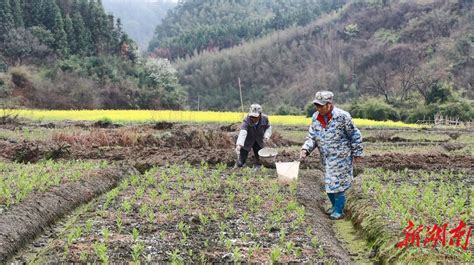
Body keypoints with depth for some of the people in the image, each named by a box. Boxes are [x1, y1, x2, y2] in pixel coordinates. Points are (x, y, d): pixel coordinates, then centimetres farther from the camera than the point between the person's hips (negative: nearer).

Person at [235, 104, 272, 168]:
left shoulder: (265, 118, -21)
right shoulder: (246, 121, -34)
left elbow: (268, 127, 0)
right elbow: (242, 133, -49)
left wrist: (267, 135, -20)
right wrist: (239, 144, -65)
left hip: (258, 143, 3)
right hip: (247, 143, -3)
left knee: (259, 158, 12)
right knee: (240, 164, 0)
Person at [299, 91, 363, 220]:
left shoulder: (342, 116, -19)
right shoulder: (316, 117, -3)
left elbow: (354, 135, -10)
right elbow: (312, 137, 1)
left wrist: (357, 153, -6)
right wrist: (305, 149, -17)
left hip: (341, 157, -6)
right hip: (326, 158, 6)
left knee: (337, 184, -1)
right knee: (328, 184, 17)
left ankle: (339, 211, 14)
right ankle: (334, 205, 37)